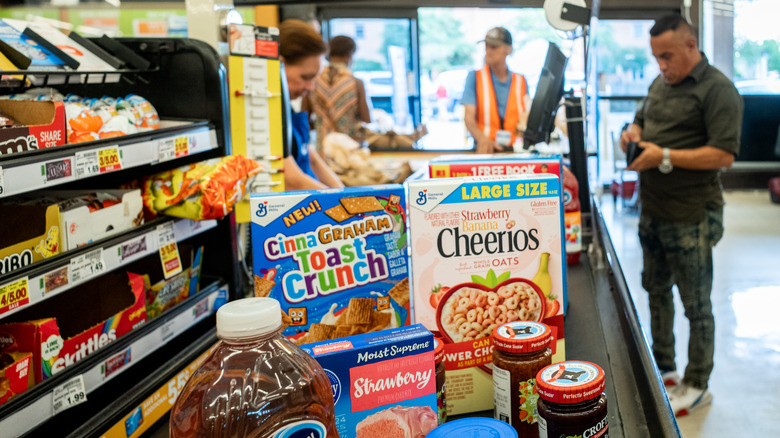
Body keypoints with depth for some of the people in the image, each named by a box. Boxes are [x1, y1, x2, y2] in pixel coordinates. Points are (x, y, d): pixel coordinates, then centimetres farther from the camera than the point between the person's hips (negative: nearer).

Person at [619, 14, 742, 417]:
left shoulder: (717, 90, -14)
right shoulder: (660, 84, 11)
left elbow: (724, 154, -21)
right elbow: (642, 120, 25)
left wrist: (665, 157, -24)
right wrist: (634, 132, 1)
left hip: (690, 218, -8)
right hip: (653, 211, 8)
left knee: (696, 305, 4)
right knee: (657, 291, 18)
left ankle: (697, 387, 18)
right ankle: (663, 369, 34)